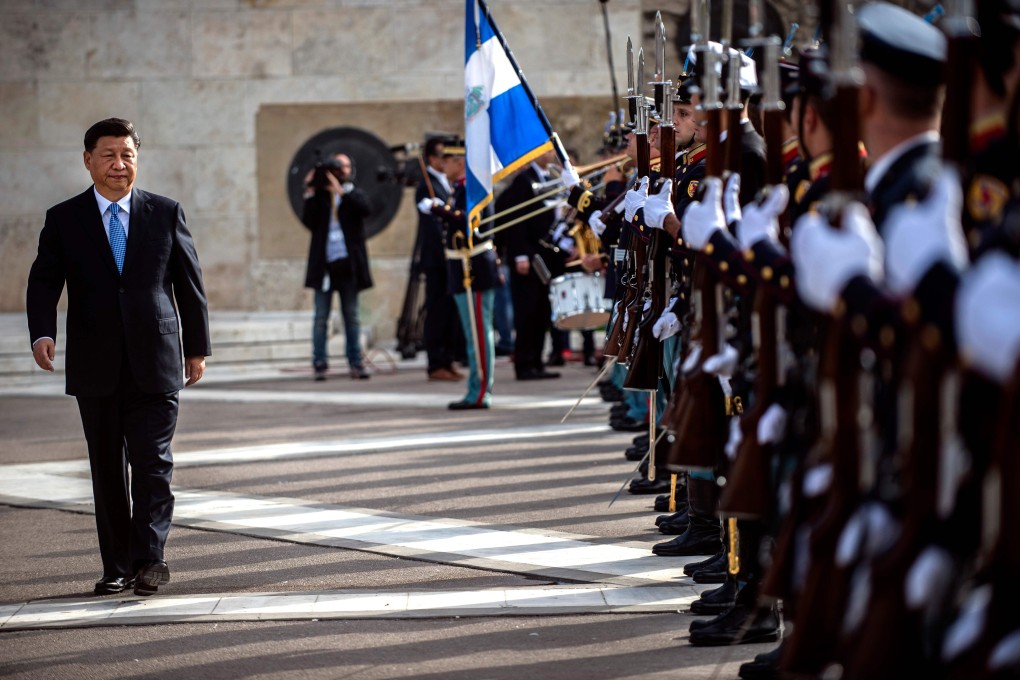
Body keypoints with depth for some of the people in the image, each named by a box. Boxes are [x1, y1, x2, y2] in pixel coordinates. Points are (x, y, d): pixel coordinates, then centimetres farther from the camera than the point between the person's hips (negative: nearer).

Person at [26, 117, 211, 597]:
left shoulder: (166, 213, 6)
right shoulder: (64, 220, 5)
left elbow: (189, 283, 10)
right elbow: (43, 282, -1)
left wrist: (197, 348, 8)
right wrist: (42, 333, -19)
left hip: (155, 362, -1)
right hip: (95, 368, 1)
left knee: (153, 464, -8)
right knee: (107, 469, 6)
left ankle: (149, 559, -6)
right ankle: (117, 566, 12)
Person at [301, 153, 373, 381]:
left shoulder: (353, 195, 9)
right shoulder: (320, 196, 7)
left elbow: (366, 208, -13)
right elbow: (309, 222, -5)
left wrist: (342, 191, -20)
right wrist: (311, 195, -11)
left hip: (347, 264, 1)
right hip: (324, 263, -1)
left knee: (351, 316, 5)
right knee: (321, 317, -1)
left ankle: (355, 362, 7)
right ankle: (319, 364, 1)